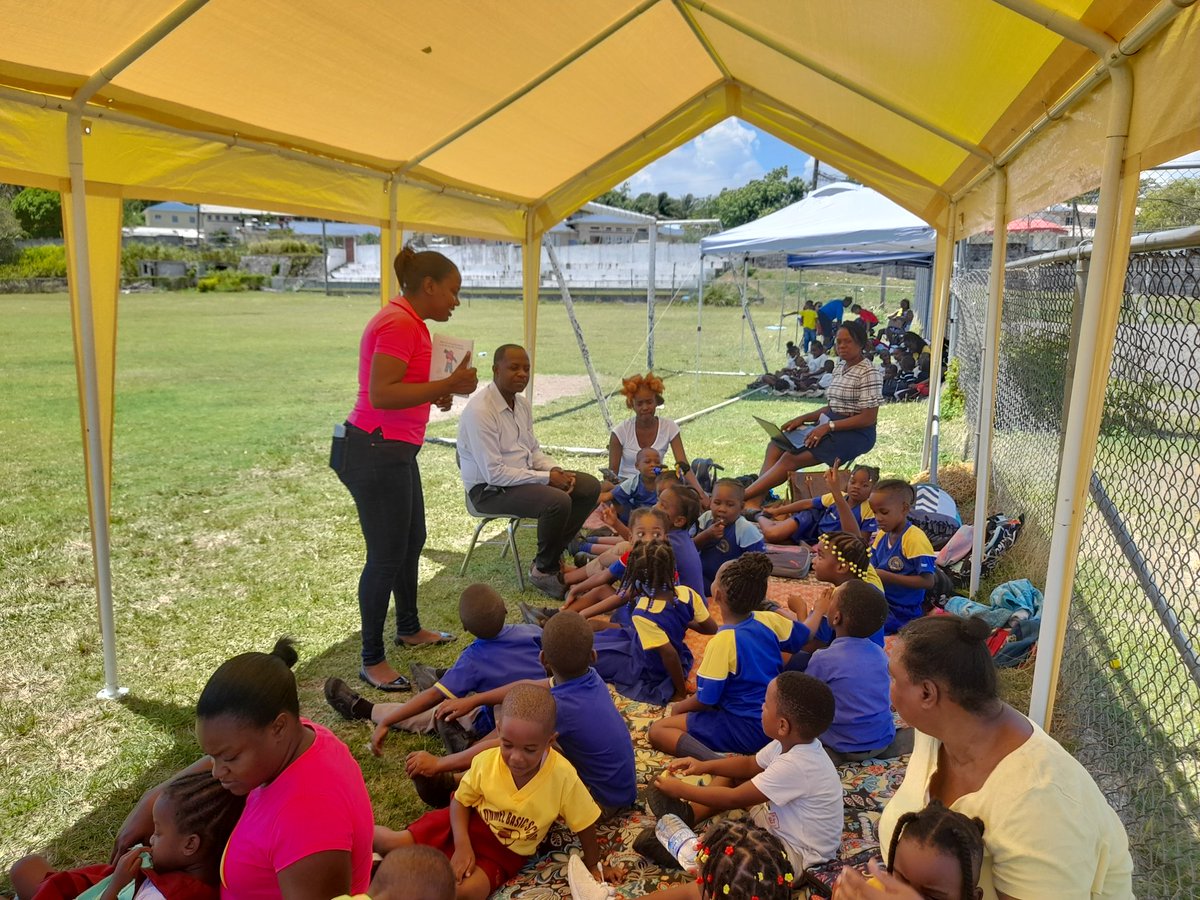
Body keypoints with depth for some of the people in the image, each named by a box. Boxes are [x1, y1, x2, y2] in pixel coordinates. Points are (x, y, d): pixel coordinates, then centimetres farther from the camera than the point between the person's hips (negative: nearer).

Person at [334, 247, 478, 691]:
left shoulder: (407, 321, 13)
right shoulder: (399, 323, -19)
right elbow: (380, 394, -27)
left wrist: (437, 394, 3)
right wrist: (447, 385, -24)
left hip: (395, 451, 11)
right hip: (376, 451, -11)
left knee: (412, 540, 23)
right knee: (386, 557, -2)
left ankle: (409, 629, 42)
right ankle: (372, 660, 13)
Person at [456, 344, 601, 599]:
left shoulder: (522, 404, 7)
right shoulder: (480, 411, -22)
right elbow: (493, 473, -25)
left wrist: (556, 470, -7)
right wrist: (546, 478, -22)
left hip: (523, 475, 9)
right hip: (490, 489, -9)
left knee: (590, 486, 1)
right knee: (558, 501, -30)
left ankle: (554, 554, 9)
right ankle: (544, 570, -5)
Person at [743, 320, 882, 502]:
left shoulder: (869, 374, -12)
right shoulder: (839, 368, 14)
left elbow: (868, 418, -17)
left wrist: (828, 426, -23)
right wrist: (803, 418, 4)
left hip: (855, 433, -9)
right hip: (830, 426, 9)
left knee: (792, 458, -24)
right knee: (775, 446, -7)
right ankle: (756, 500, -21)